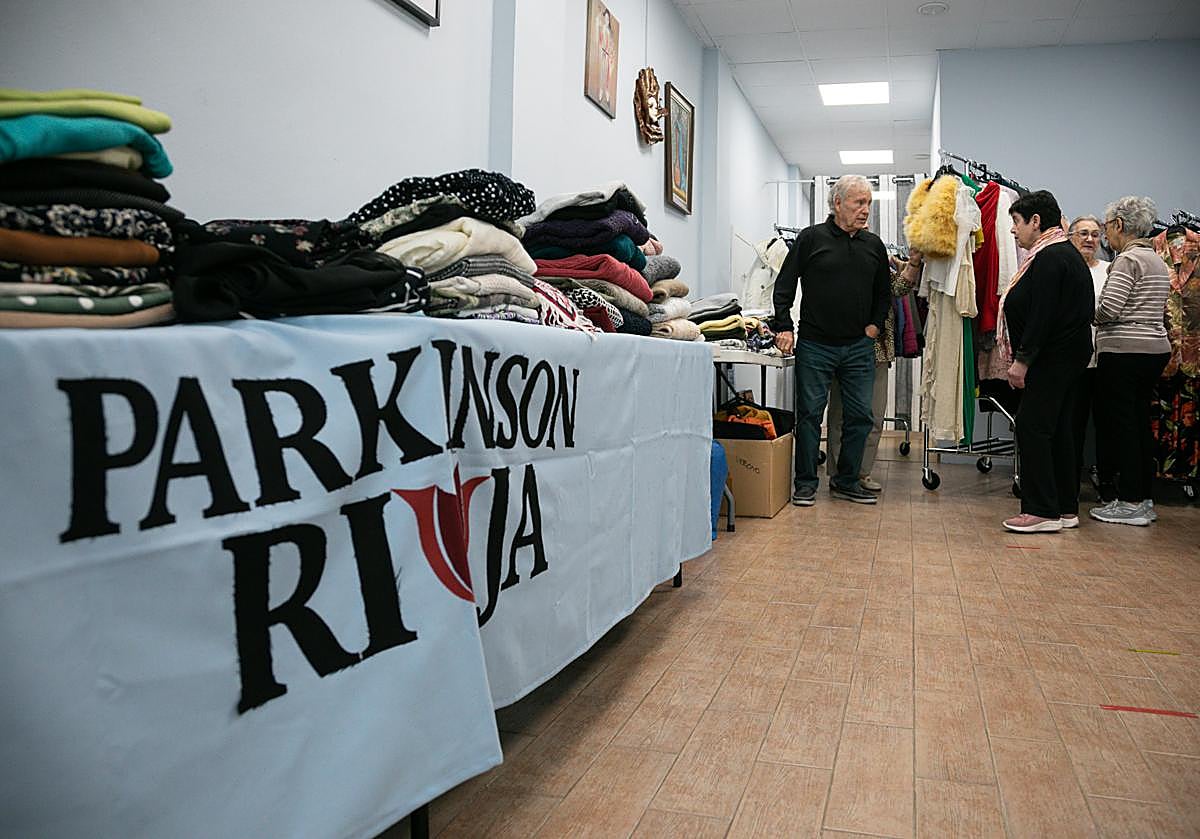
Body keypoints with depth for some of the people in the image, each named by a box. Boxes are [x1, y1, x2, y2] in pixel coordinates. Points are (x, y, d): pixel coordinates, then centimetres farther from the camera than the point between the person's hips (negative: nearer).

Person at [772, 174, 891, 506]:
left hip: (859, 347, 4)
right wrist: (784, 327, -9)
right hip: (815, 345, -4)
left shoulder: (873, 245, 11)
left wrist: (875, 324, 9)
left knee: (860, 416, 5)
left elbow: (884, 292, 22)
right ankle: (805, 483, 12)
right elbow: (784, 286, 0)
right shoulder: (811, 238, -1)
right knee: (809, 414, 1)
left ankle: (846, 481, 19)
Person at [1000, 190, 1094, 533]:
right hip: (1071, 353, 11)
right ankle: (1066, 508, 18)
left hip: (1052, 358, -11)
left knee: (1032, 427, -8)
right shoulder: (1067, 254, 18)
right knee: (1058, 429, 12)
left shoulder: (1049, 258, -15)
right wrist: (1024, 356, 19)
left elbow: (1042, 316, -21)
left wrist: (1022, 359, -19)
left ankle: (1042, 511, -5)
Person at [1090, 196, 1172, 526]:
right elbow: (1159, 310, 19)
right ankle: (1144, 498, 18)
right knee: (1140, 422, 13)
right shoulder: (1157, 260, 17)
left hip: (1124, 352, -9)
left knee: (1120, 424, -3)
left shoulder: (1128, 259, -12)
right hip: (1156, 349, 9)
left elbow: (1108, 310, -19)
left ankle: (1130, 502, 0)